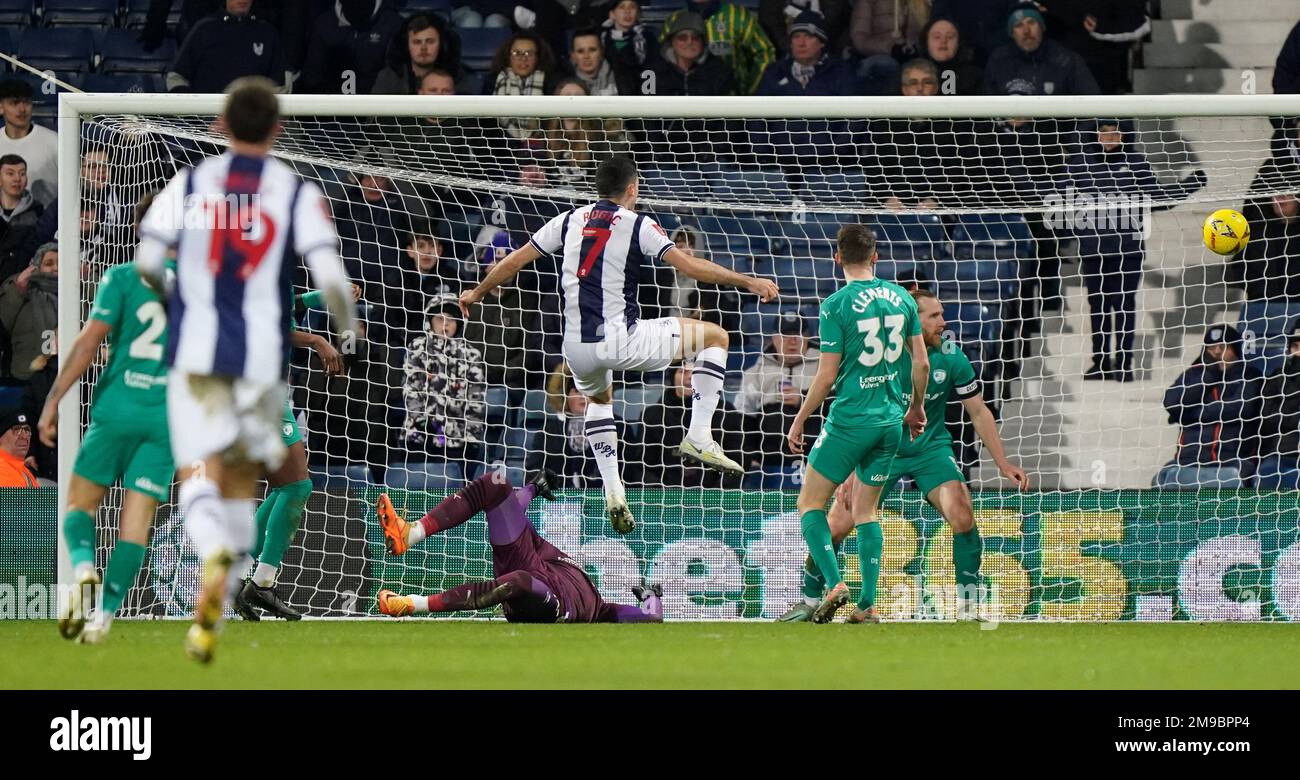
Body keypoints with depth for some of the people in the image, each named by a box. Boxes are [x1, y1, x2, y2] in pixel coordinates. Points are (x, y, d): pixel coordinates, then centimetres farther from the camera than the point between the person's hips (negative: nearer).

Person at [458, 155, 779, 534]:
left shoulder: (570, 220, 12)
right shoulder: (637, 225, -1)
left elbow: (513, 261, 18)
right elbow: (689, 265, -9)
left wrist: (478, 292, 34)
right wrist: (748, 282, -2)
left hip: (577, 347, 5)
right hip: (620, 340, -5)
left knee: (598, 398, 38)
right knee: (714, 337, 10)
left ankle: (613, 492, 21)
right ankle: (699, 438, 2)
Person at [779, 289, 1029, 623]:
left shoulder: (951, 359, -10)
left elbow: (978, 412, 1)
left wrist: (1004, 463, -3)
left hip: (931, 450, 1)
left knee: (963, 517, -22)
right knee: (835, 526, -10)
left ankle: (968, 607, -8)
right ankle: (810, 603, 13)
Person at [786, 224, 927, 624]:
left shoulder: (836, 305, -11)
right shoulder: (901, 298, 4)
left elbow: (827, 375, -11)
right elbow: (922, 363, 7)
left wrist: (799, 421, 1)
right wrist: (916, 407, 24)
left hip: (850, 419, -5)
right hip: (891, 420, 5)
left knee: (810, 503, 5)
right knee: (866, 510, 15)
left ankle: (835, 583, -13)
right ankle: (866, 605, 6)